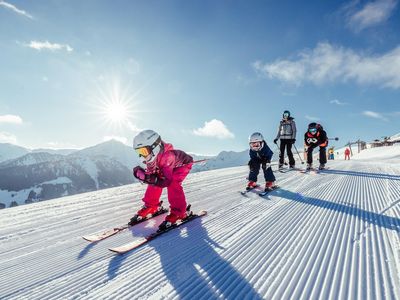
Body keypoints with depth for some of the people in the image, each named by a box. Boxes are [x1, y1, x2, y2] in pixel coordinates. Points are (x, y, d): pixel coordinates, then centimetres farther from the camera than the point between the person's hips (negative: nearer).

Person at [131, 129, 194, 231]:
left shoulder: (167, 156, -43)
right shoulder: (151, 156, -19)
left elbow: (167, 181, -43)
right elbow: (151, 173, -14)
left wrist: (150, 179, -53)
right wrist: (142, 175, -33)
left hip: (182, 164, -7)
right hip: (167, 168, 8)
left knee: (173, 184, -27)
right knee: (153, 183, -5)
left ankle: (178, 212, -15)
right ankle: (151, 206, 13)